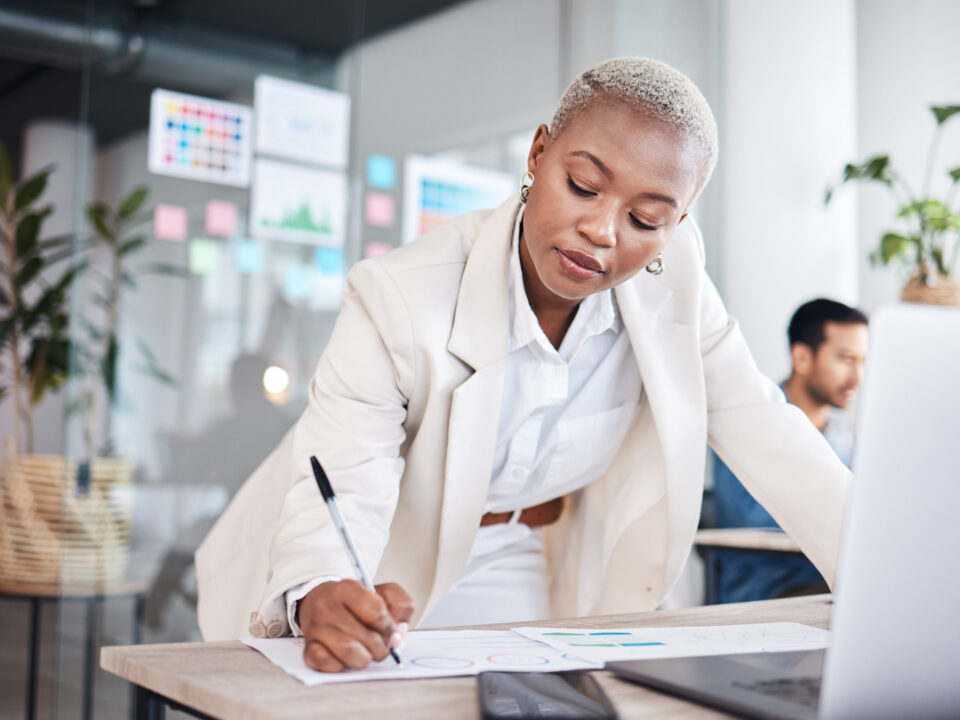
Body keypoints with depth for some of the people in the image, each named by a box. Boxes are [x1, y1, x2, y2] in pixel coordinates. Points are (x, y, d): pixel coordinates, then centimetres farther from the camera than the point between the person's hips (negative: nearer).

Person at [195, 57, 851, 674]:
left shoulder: (674, 281, -15)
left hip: (526, 583, 1)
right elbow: (341, 488, -30)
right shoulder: (399, 301, -25)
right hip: (384, 582, 0)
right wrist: (320, 598, -52)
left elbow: (765, 434, -9)